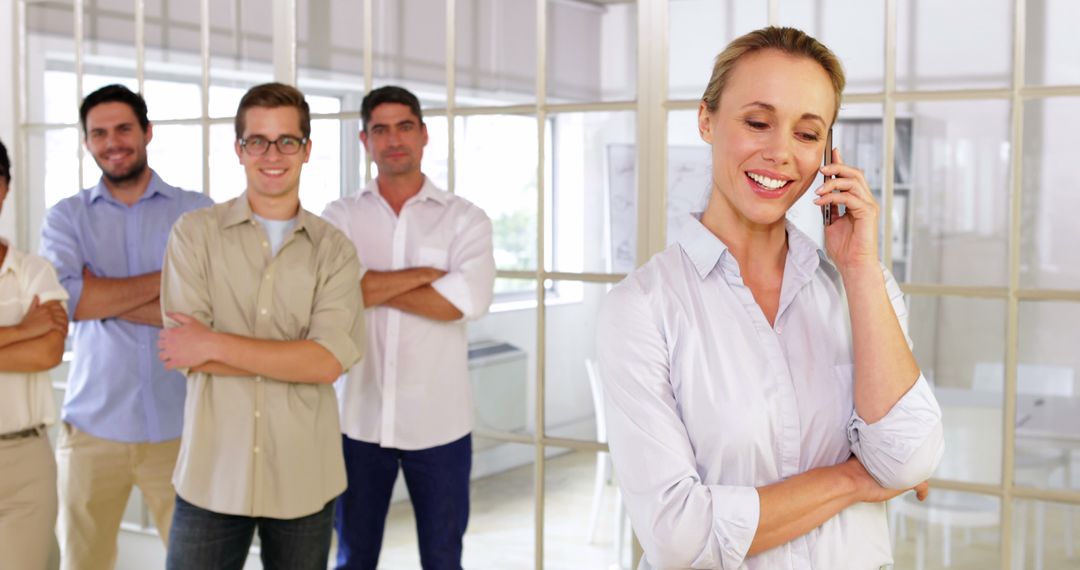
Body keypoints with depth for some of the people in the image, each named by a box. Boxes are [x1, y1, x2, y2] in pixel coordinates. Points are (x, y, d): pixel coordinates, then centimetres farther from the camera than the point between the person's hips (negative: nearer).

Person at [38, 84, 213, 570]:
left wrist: (103, 298, -11)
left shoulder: (197, 212, 3)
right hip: (94, 423, 1)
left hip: (180, 424, -1)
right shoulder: (66, 217, 8)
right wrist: (169, 278, -10)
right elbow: (64, 299, -11)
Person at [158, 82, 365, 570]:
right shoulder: (195, 233, 1)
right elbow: (189, 356, -9)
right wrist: (298, 357, -12)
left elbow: (331, 360, -11)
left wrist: (216, 345, -13)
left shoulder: (334, 250, 3)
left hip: (304, 479, 1)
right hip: (212, 475, -1)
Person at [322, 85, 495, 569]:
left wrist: (373, 287, -11)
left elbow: (469, 299, -17)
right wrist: (424, 273, -12)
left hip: (439, 422, -1)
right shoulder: (340, 217, 4)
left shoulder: (465, 218, 1)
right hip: (359, 419, 1)